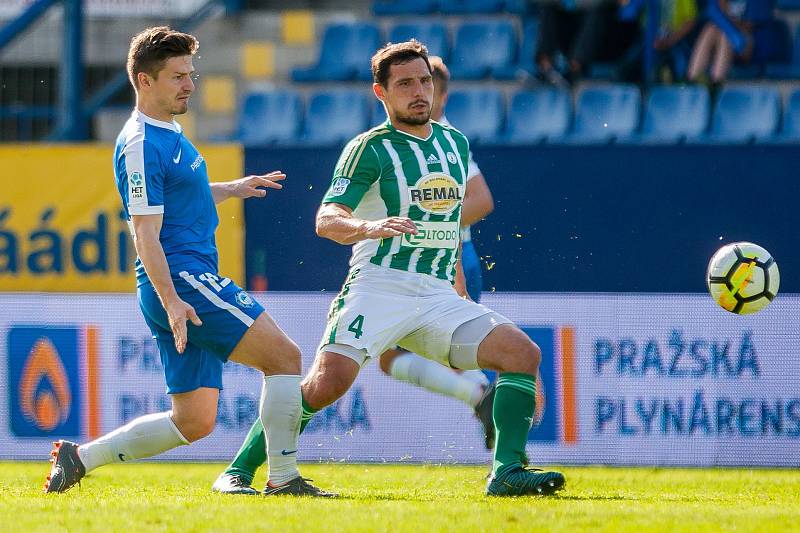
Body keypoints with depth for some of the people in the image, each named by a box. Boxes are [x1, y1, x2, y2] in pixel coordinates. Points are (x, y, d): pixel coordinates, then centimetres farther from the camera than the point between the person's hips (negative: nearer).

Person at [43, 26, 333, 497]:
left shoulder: (169, 132, 18)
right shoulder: (142, 145, -13)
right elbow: (146, 233, -19)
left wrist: (231, 189, 35)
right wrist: (170, 300, -26)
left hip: (190, 284, 10)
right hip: (182, 279, -10)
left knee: (194, 422, 9)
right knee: (285, 355, -11)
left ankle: (80, 457, 12)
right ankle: (283, 478, -10)